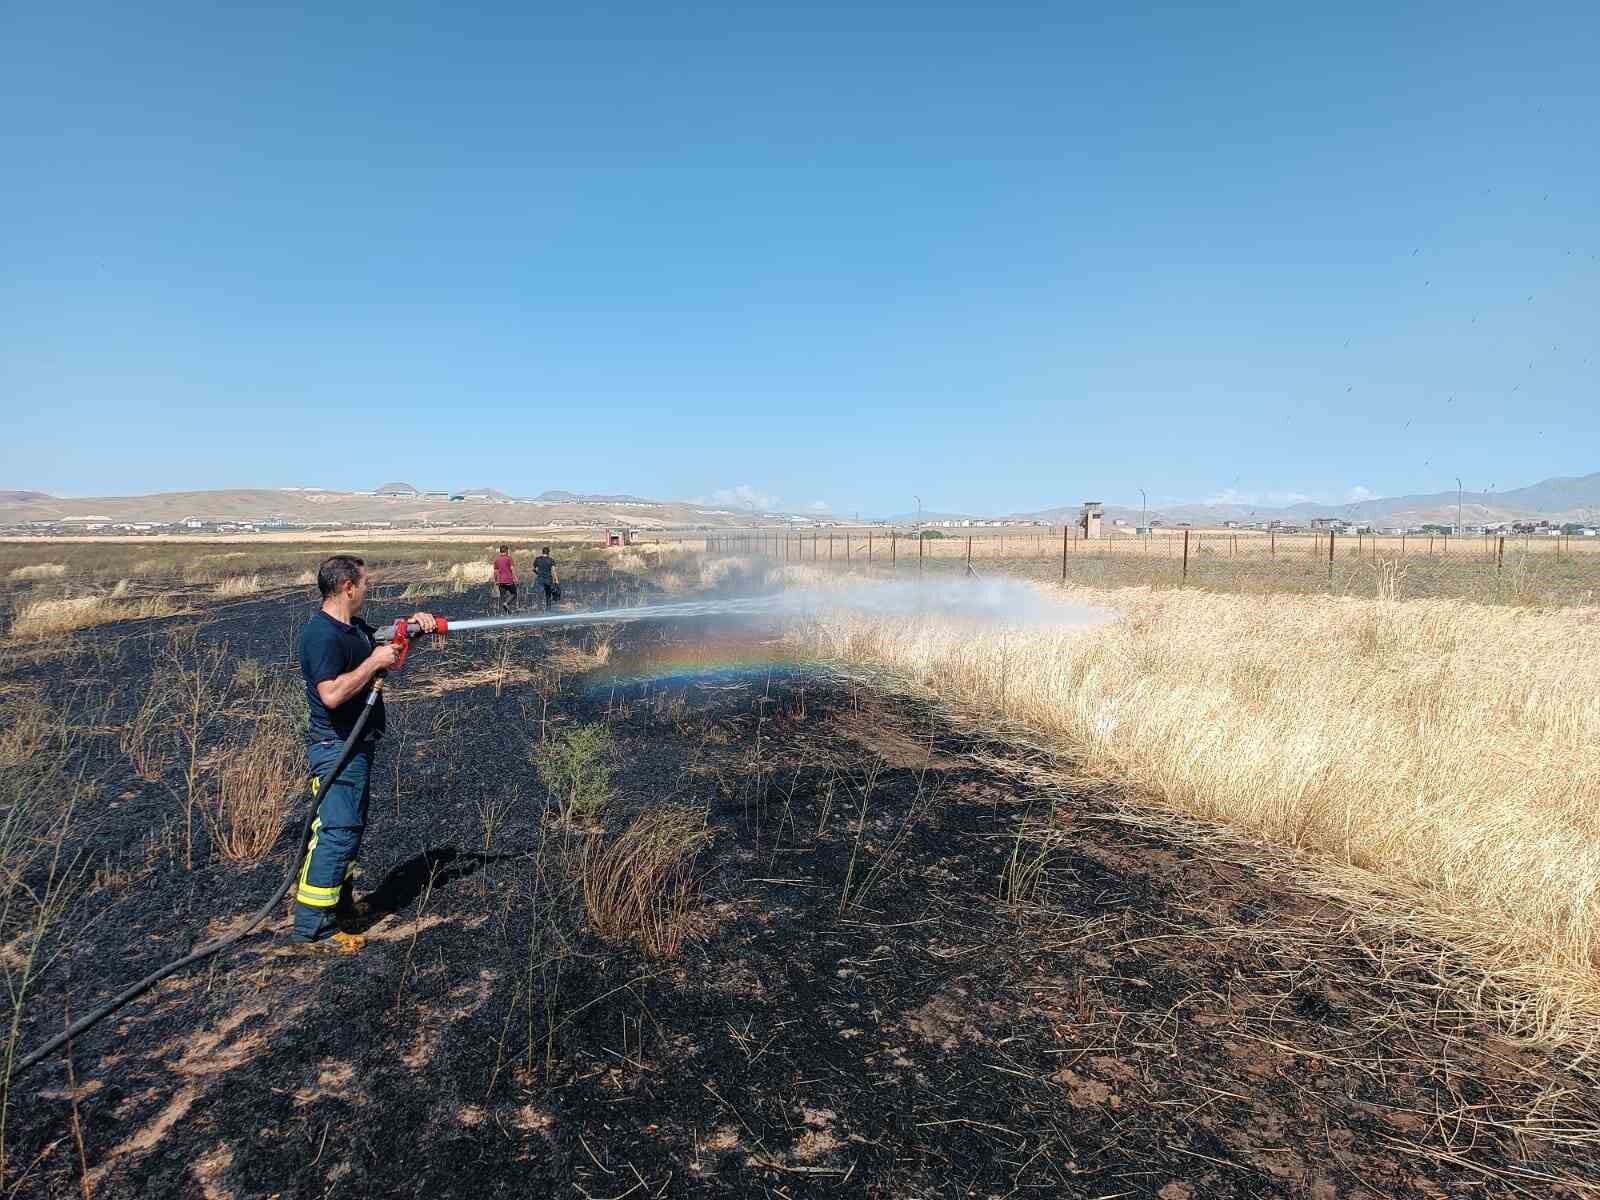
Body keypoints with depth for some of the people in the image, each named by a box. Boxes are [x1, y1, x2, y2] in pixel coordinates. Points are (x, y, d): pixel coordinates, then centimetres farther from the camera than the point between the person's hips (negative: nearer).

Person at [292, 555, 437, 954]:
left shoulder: (355, 628, 9)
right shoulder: (322, 635, -21)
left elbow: (385, 639, 28)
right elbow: (332, 694, -30)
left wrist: (414, 622, 9)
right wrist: (374, 661, -23)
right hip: (336, 748, -11)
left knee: (349, 828, 19)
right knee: (336, 832, -8)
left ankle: (340, 906, 33)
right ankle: (311, 929, 0)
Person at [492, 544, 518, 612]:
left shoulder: (497, 560, 10)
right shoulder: (508, 558, -5)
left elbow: (495, 571, 12)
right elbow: (512, 569, -12)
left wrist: (496, 581, 19)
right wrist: (515, 578, -10)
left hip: (500, 581, 5)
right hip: (509, 580, -5)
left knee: (502, 596, 8)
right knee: (513, 593, 9)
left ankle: (502, 611, 6)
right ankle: (506, 603, -15)